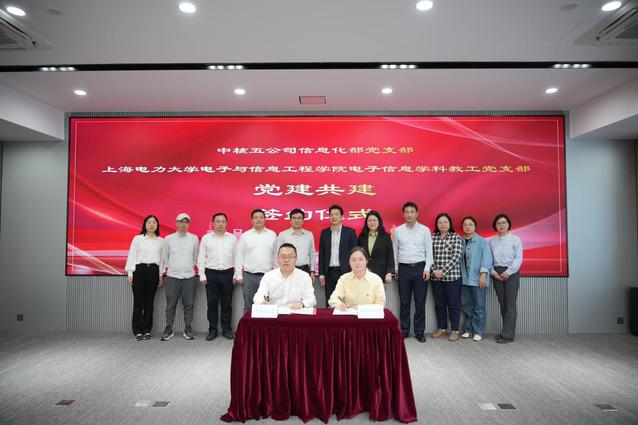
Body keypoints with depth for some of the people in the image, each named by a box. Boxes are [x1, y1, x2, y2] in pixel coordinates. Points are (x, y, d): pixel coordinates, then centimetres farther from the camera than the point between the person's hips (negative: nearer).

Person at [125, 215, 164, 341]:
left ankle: (147, 330, 14)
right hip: (139, 270, -2)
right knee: (138, 302, -1)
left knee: (149, 302, 6)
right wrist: (130, 273, -4)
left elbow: (162, 258, 9)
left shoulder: (161, 241, 8)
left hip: (154, 271, 2)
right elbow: (132, 256, 1)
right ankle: (138, 331, 7)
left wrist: (161, 275, 8)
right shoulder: (137, 239, 2)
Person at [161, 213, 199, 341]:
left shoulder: (194, 238, 4)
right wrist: (172, 268, 13)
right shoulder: (168, 239, 4)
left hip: (189, 276, 0)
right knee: (171, 305, 4)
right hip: (172, 276, 0)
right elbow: (165, 257, 13)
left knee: (188, 304, 5)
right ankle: (168, 329, 15)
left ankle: (188, 329, 14)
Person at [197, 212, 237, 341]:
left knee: (227, 303, 7)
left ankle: (227, 329, 17)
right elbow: (201, 258, 4)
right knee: (212, 303, 4)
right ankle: (212, 330, 15)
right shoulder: (206, 238, 4)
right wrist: (202, 275, -2)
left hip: (227, 273, 1)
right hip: (211, 274, 0)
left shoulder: (232, 238, 6)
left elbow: (236, 257, 6)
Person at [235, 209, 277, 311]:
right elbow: (239, 257, 5)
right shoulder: (245, 236, 5)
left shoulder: (272, 235, 6)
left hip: (267, 275, 0)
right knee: (248, 306, 7)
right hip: (249, 276, 0)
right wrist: (238, 275, 0)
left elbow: (276, 255, 6)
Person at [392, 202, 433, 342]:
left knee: (420, 302, 3)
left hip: (420, 268, -1)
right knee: (404, 302, 7)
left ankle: (419, 331, 14)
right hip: (404, 268, 1)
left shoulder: (425, 230, 2)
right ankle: (404, 330, 17)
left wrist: (427, 268, -6)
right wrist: (395, 269, 6)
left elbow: (429, 251, 3)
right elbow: (395, 251, 9)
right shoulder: (398, 231, 5)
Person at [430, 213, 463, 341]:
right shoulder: (432, 238, 7)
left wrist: (443, 271, -15)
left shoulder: (456, 238, -1)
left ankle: (454, 330, 14)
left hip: (452, 276, -3)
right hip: (435, 277, 3)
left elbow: (456, 257, -9)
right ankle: (442, 328, 24)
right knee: (439, 303, 12)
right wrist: (434, 270, -9)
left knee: (453, 304, 4)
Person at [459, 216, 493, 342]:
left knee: (478, 307, 1)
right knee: (466, 306, 10)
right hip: (464, 279, 4)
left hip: (477, 279, -4)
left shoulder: (481, 241, -3)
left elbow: (486, 258, -8)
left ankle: (478, 331, 11)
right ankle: (468, 329, 22)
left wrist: (483, 274, -15)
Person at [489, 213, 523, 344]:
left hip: (511, 273, -3)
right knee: (502, 304, 8)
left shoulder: (515, 239, -2)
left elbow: (518, 258, -6)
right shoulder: (492, 241, 8)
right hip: (497, 273, 4)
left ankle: (507, 334, -1)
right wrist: (493, 272, -7)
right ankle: (506, 330, 18)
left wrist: (508, 272, -13)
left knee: (510, 304, -4)